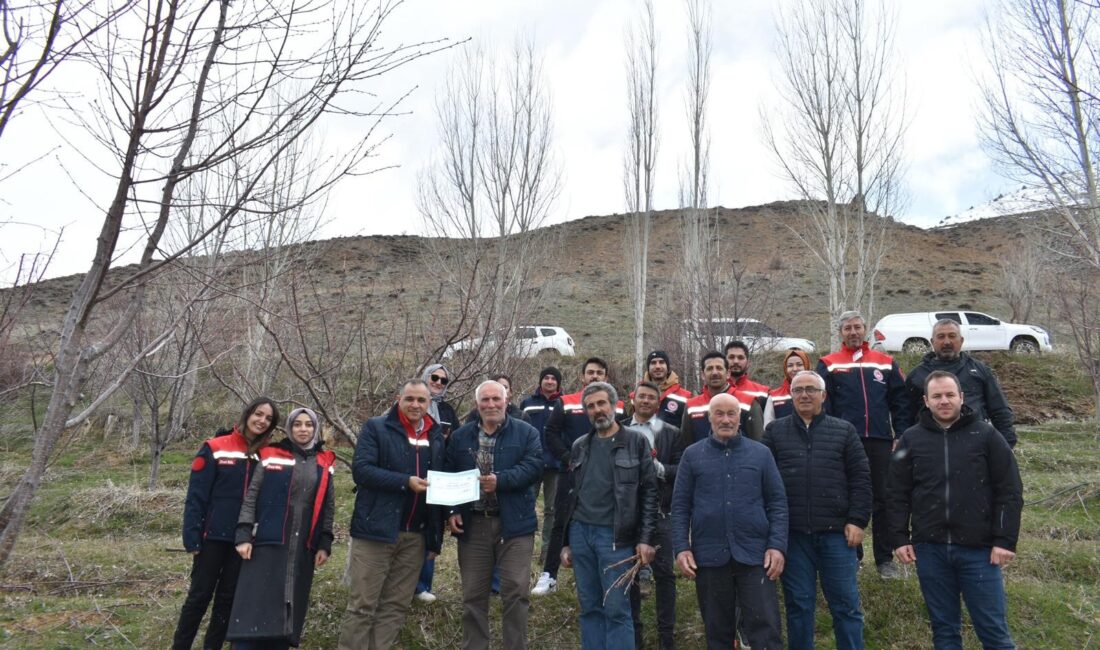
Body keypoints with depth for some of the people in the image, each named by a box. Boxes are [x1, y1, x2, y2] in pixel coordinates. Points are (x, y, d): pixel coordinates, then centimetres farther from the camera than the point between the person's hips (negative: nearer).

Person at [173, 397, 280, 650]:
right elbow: (196, 496, -7)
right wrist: (192, 537, -11)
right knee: (200, 595, 5)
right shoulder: (215, 449, -6)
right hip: (213, 537, -3)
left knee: (228, 598, 11)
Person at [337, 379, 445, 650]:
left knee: (396, 606, 10)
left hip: (416, 535, 4)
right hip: (376, 530, -4)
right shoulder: (375, 428, -2)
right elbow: (361, 469, -13)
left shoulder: (436, 436, 11)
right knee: (362, 605, 2)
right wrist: (406, 482, -21)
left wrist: (437, 537, 12)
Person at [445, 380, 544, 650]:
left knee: (516, 592, 1)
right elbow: (448, 477, 9)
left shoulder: (526, 432, 1)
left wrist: (500, 480, -22)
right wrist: (451, 511, -3)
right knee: (473, 595, 10)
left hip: (514, 524, -2)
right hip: (472, 524, 2)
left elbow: (534, 467, -12)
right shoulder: (460, 437, 10)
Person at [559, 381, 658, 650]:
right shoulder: (580, 446, 12)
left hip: (614, 535, -4)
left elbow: (649, 492, -4)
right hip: (580, 533, 4)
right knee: (589, 608, 10)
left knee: (616, 610, -2)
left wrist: (646, 538, -11)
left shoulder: (636, 441, 0)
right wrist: (565, 542, 12)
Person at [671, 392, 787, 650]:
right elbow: (680, 506, 3)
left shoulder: (761, 453, 5)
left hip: (755, 555, 0)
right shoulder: (692, 455, 4)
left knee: (765, 629, 1)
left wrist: (777, 546, -6)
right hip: (709, 556, 1)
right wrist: (681, 548, -5)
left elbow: (777, 502, 4)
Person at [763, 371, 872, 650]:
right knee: (798, 605, 9)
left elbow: (861, 478, 4)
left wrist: (857, 520, -3)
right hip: (792, 534, 0)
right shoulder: (775, 431, 6)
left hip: (836, 533, 0)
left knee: (846, 605, 8)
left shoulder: (844, 430, 7)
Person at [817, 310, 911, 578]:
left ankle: (885, 559, 16)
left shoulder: (886, 363, 10)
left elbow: (900, 402, 9)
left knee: (883, 500, 5)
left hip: (880, 442, 2)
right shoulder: (828, 365, 4)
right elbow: (822, 406, -1)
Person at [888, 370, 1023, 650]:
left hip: (979, 548, -1)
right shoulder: (911, 439, 4)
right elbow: (898, 494, 6)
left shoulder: (986, 435, 0)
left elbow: (1009, 491, -1)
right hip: (930, 548, 2)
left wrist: (1005, 541, -6)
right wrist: (900, 538, 1)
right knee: (944, 627, 12)